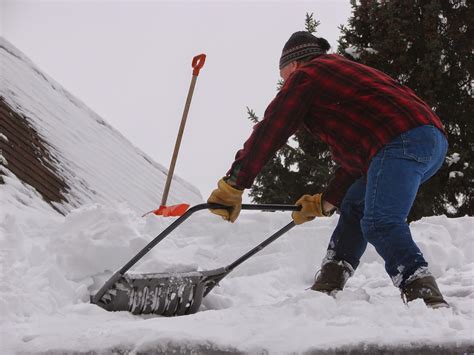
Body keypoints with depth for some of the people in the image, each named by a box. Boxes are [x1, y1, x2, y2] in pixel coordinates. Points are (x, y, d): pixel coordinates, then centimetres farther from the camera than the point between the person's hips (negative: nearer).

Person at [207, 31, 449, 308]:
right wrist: (323, 203, 36)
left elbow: (269, 132, 1)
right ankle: (329, 285, 17)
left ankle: (425, 294, -34)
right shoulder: (343, 72, 36)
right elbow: (353, 158, 35)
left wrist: (232, 185, 1)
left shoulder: (306, 74, 8)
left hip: (401, 139, -10)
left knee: (380, 223, -20)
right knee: (354, 205, 21)